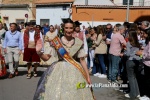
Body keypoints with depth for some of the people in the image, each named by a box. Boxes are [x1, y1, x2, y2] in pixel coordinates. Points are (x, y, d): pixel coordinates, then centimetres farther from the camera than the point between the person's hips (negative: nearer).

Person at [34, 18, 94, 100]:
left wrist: (88, 76, 5)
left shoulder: (78, 43, 0)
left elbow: (82, 60, 5)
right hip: (59, 70, -1)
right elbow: (46, 57, -3)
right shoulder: (56, 41, -4)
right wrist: (39, 52, -22)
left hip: (74, 72, 1)